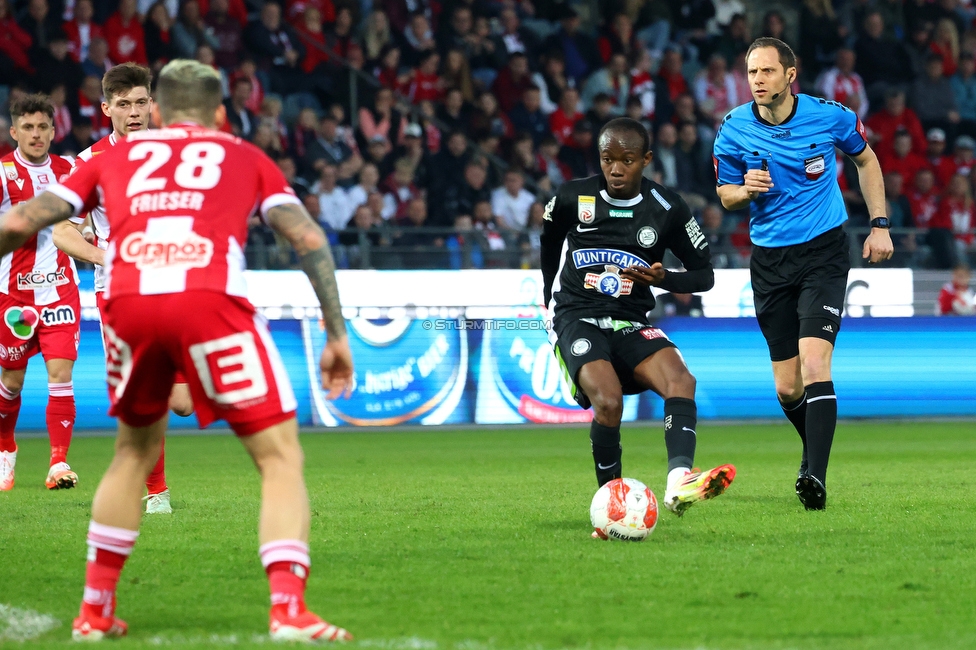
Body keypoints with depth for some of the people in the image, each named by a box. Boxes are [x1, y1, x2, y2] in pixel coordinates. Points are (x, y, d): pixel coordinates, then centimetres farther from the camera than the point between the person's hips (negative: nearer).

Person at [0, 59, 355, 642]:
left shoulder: (116, 156, 29)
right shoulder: (246, 157, 27)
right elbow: (309, 238, 16)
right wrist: (338, 334, 19)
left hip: (127, 304, 3)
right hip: (211, 302, -3)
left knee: (135, 451, 26)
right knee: (280, 457, 6)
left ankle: (95, 610, 28)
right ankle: (289, 609, -11)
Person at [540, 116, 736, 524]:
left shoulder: (667, 210, 1)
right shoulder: (573, 199, 0)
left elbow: (704, 274, 8)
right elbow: (549, 243, 23)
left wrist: (663, 279, -12)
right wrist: (554, 298, 28)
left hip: (631, 324, 2)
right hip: (577, 319, -2)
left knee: (681, 380, -28)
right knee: (608, 399, -30)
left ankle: (679, 482, -46)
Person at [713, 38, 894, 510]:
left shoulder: (830, 117, -8)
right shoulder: (733, 130, -6)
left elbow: (866, 159, 12)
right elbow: (725, 196, 8)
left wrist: (879, 224, 6)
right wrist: (747, 190, -16)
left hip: (824, 250, -3)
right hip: (770, 259, 3)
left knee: (814, 364, -21)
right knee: (786, 388, 5)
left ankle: (815, 478, -24)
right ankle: (815, 447, 34)